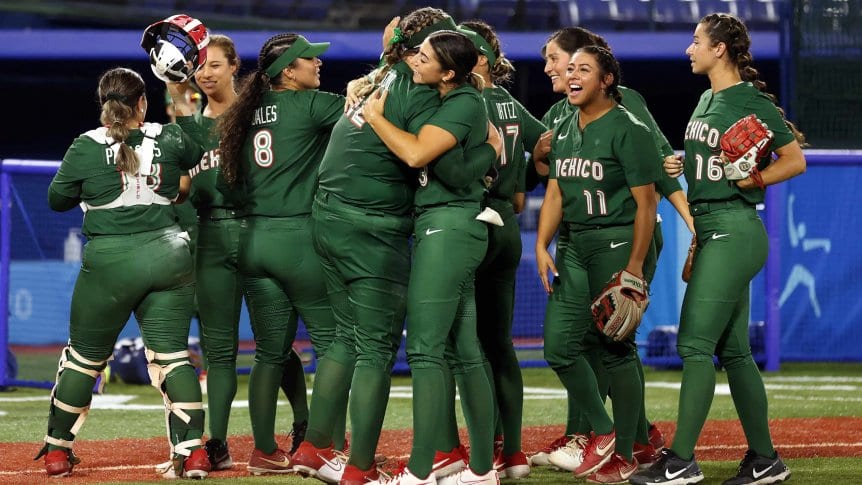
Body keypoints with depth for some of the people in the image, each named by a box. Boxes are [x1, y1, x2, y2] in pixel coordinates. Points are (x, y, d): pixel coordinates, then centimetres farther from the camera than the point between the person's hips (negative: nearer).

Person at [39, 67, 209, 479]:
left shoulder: (87, 147, -4)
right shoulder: (169, 139, 2)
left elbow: (57, 199, 6)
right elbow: (199, 155, 25)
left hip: (110, 260, -2)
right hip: (168, 255, 2)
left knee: (84, 356, 12)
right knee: (172, 355, 4)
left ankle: (57, 451, 20)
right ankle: (192, 452, -6)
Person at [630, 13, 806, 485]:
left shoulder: (751, 102, -12)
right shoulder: (708, 99, 15)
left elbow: (795, 160, -10)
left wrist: (753, 180, -23)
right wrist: (680, 167, 8)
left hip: (733, 229, -10)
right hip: (708, 228, 10)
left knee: (695, 342, -12)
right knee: (732, 350, 10)